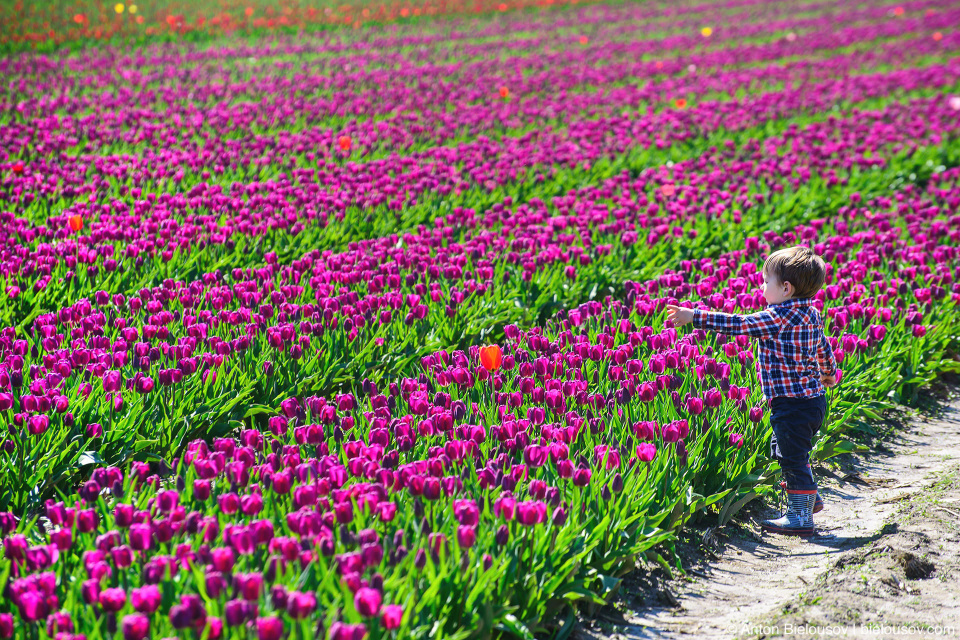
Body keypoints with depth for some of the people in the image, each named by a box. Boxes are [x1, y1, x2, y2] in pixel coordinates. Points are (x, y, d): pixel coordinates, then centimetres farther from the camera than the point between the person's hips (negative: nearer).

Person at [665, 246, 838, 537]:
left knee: (792, 456, -1)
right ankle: (808, 498, 38)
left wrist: (694, 316, -16)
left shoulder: (779, 317, -20)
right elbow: (823, 349, 23)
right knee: (782, 448, 25)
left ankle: (800, 516, 7)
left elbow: (738, 324, -20)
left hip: (792, 402, -10)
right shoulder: (812, 314, 8)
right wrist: (828, 374, 44)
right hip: (813, 397, 10)